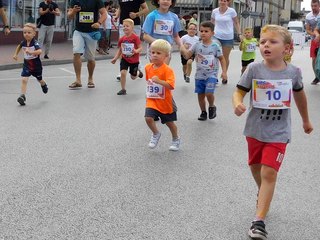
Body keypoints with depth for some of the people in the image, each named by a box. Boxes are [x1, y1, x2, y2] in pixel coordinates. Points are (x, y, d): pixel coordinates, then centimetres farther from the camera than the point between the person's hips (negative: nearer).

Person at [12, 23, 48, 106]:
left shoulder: (35, 43, -24)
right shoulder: (23, 42, -6)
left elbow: (40, 51, -43)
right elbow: (19, 46, 20)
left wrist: (31, 52, -56)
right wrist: (15, 54, 17)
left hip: (36, 65, -3)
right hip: (27, 65, 3)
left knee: (39, 80, 20)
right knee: (24, 79, -16)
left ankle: (44, 85, 55)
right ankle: (22, 96, -17)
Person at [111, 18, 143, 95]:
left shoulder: (135, 37, -19)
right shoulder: (122, 39, -6)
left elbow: (140, 48, -17)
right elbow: (119, 50, 5)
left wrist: (136, 51, -38)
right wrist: (115, 58, -5)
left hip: (134, 60, -2)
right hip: (125, 59, 2)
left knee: (133, 77, 12)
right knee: (123, 72, -16)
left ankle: (138, 72, 50)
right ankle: (123, 89, 0)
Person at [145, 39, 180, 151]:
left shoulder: (167, 70, -21)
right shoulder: (148, 67, -1)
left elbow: (171, 86, -33)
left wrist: (159, 81, -43)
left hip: (165, 102, -4)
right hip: (152, 100, 4)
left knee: (170, 122, 13)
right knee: (148, 118, -17)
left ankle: (176, 139, 40)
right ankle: (156, 134, 12)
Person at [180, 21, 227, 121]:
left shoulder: (215, 46, -7)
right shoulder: (197, 45, -1)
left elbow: (222, 59, 1)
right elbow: (187, 55, -2)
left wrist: (224, 71, -5)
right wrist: (183, 50, -22)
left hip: (211, 75, -3)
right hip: (199, 75, 4)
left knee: (209, 93, -18)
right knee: (200, 95, 9)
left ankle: (212, 107, 12)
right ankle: (203, 112, 27)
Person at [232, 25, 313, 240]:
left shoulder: (293, 72, -7)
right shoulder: (254, 69, -11)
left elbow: (300, 95, 11)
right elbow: (239, 92, -8)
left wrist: (306, 121, 23)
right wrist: (237, 104, -32)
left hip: (278, 132, -2)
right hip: (255, 129, 2)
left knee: (269, 173, -11)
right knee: (256, 167, 20)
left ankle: (259, 221, -7)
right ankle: (263, 193, 52)